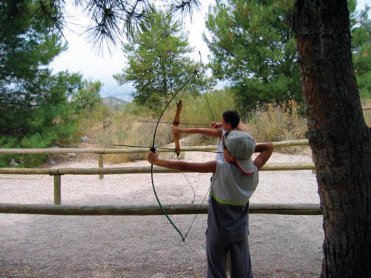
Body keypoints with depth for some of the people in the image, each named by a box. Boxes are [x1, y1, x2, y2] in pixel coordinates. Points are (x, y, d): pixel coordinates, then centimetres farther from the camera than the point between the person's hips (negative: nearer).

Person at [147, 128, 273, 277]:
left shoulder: (220, 168, -23)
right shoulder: (254, 170, -11)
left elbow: (184, 166, -21)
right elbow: (269, 147, 6)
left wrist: (156, 161, -12)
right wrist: (247, 149, -1)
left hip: (218, 233, -3)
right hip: (240, 232, 4)